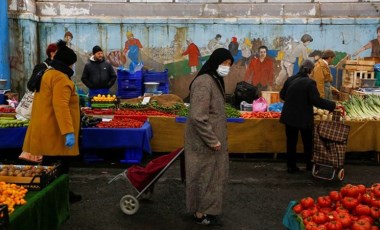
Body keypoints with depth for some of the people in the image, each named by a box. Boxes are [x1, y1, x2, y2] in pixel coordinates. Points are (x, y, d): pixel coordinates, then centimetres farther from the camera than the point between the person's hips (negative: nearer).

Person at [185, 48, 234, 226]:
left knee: (211, 175, 19)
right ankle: (200, 213, 20)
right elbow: (198, 117, -27)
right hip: (204, 142, -10)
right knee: (204, 176, 4)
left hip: (212, 138, 10)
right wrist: (212, 140, -20)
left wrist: (216, 137, 18)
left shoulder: (215, 80, 10)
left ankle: (205, 209, 34)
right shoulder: (204, 83, -22)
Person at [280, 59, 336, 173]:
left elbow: (282, 95, 12)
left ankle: (291, 166, 17)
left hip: (289, 116, 4)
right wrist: (332, 105, -13)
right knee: (308, 142, 15)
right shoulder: (309, 82, -17)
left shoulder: (290, 79, 0)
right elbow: (316, 100, -21)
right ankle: (310, 165, 27)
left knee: (291, 142, 12)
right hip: (304, 118, -4)